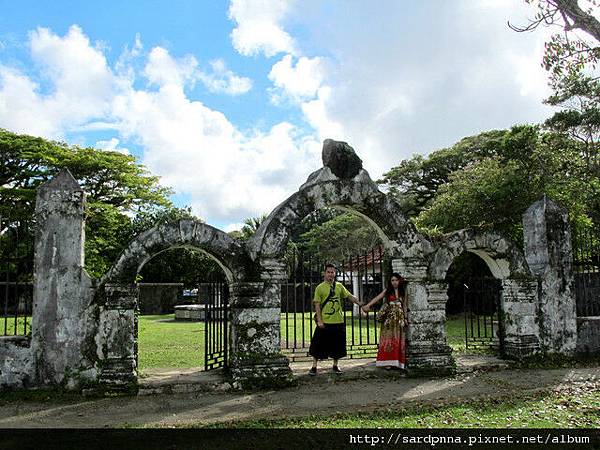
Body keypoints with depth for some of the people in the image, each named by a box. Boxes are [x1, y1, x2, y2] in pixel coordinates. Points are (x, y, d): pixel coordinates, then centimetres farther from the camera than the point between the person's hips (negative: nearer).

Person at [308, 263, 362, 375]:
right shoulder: (320, 287, -3)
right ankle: (314, 367, 12)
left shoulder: (339, 286, 7)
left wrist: (361, 304, 7)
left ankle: (335, 366, 26)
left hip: (338, 321, 3)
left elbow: (350, 296, 14)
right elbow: (317, 304, -5)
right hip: (324, 322, -3)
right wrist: (319, 320, -11)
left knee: (337, 344, 11)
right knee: (318, 344, 1)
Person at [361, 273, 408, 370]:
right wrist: (368, 305, -26)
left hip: (399, 319, 2)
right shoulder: (387, 291, 1)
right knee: (388, 339, -4)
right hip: (389, 318, -2)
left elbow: (404, 306, 13)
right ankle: (387, 362, -2)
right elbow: (377, 298, -12)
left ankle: (396, 362, 9)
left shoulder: (403, 292, 9)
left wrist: (405, 318, 8)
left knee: (398, 340, 3)